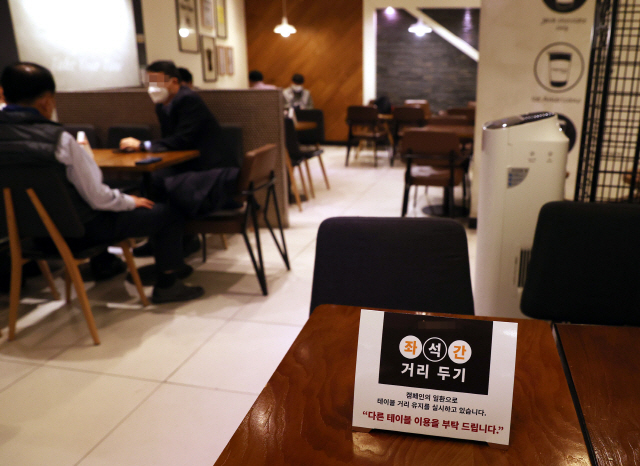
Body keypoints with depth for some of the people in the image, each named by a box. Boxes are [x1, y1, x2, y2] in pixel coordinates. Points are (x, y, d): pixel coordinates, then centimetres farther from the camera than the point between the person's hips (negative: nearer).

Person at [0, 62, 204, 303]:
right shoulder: (59, 140, -26)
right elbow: (98, 198, -22)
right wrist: (130, 201, -1)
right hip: (82, 228, -8)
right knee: (169, 213, 4)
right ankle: (166, 283, 10)